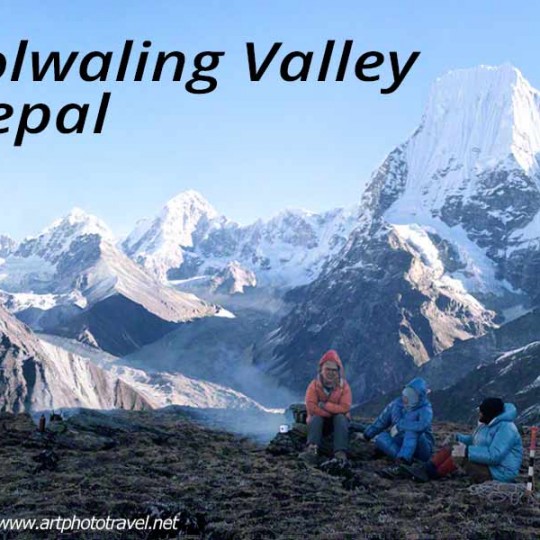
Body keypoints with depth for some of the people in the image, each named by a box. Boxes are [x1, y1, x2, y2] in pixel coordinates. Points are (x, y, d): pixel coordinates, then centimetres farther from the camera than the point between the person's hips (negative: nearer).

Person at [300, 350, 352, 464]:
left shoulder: (344, 386, -9)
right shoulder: (314, 385, -10)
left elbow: (345, 408, -20)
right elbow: (311, 407, -21)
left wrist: (324, 405, -26)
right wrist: (332, 412, -23)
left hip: (338, 421, 0)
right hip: (320, 422, 0)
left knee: (340, 417, -31)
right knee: (316, 417, -31)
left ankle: (340, 453, -46)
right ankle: (312, 450, -52)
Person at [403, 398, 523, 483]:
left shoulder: (505, 428, -22)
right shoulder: (488, 423, 10)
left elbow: (494, 456, -32)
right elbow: (475, 441, 23)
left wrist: (467, 451, -33)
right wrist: (457, 438, 7)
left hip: (499, 473, -10)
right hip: (485, 464, 10)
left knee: (460, 455, -25)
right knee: (449, 448, 0)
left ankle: (433, 474, -10)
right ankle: (425, 469, -18)